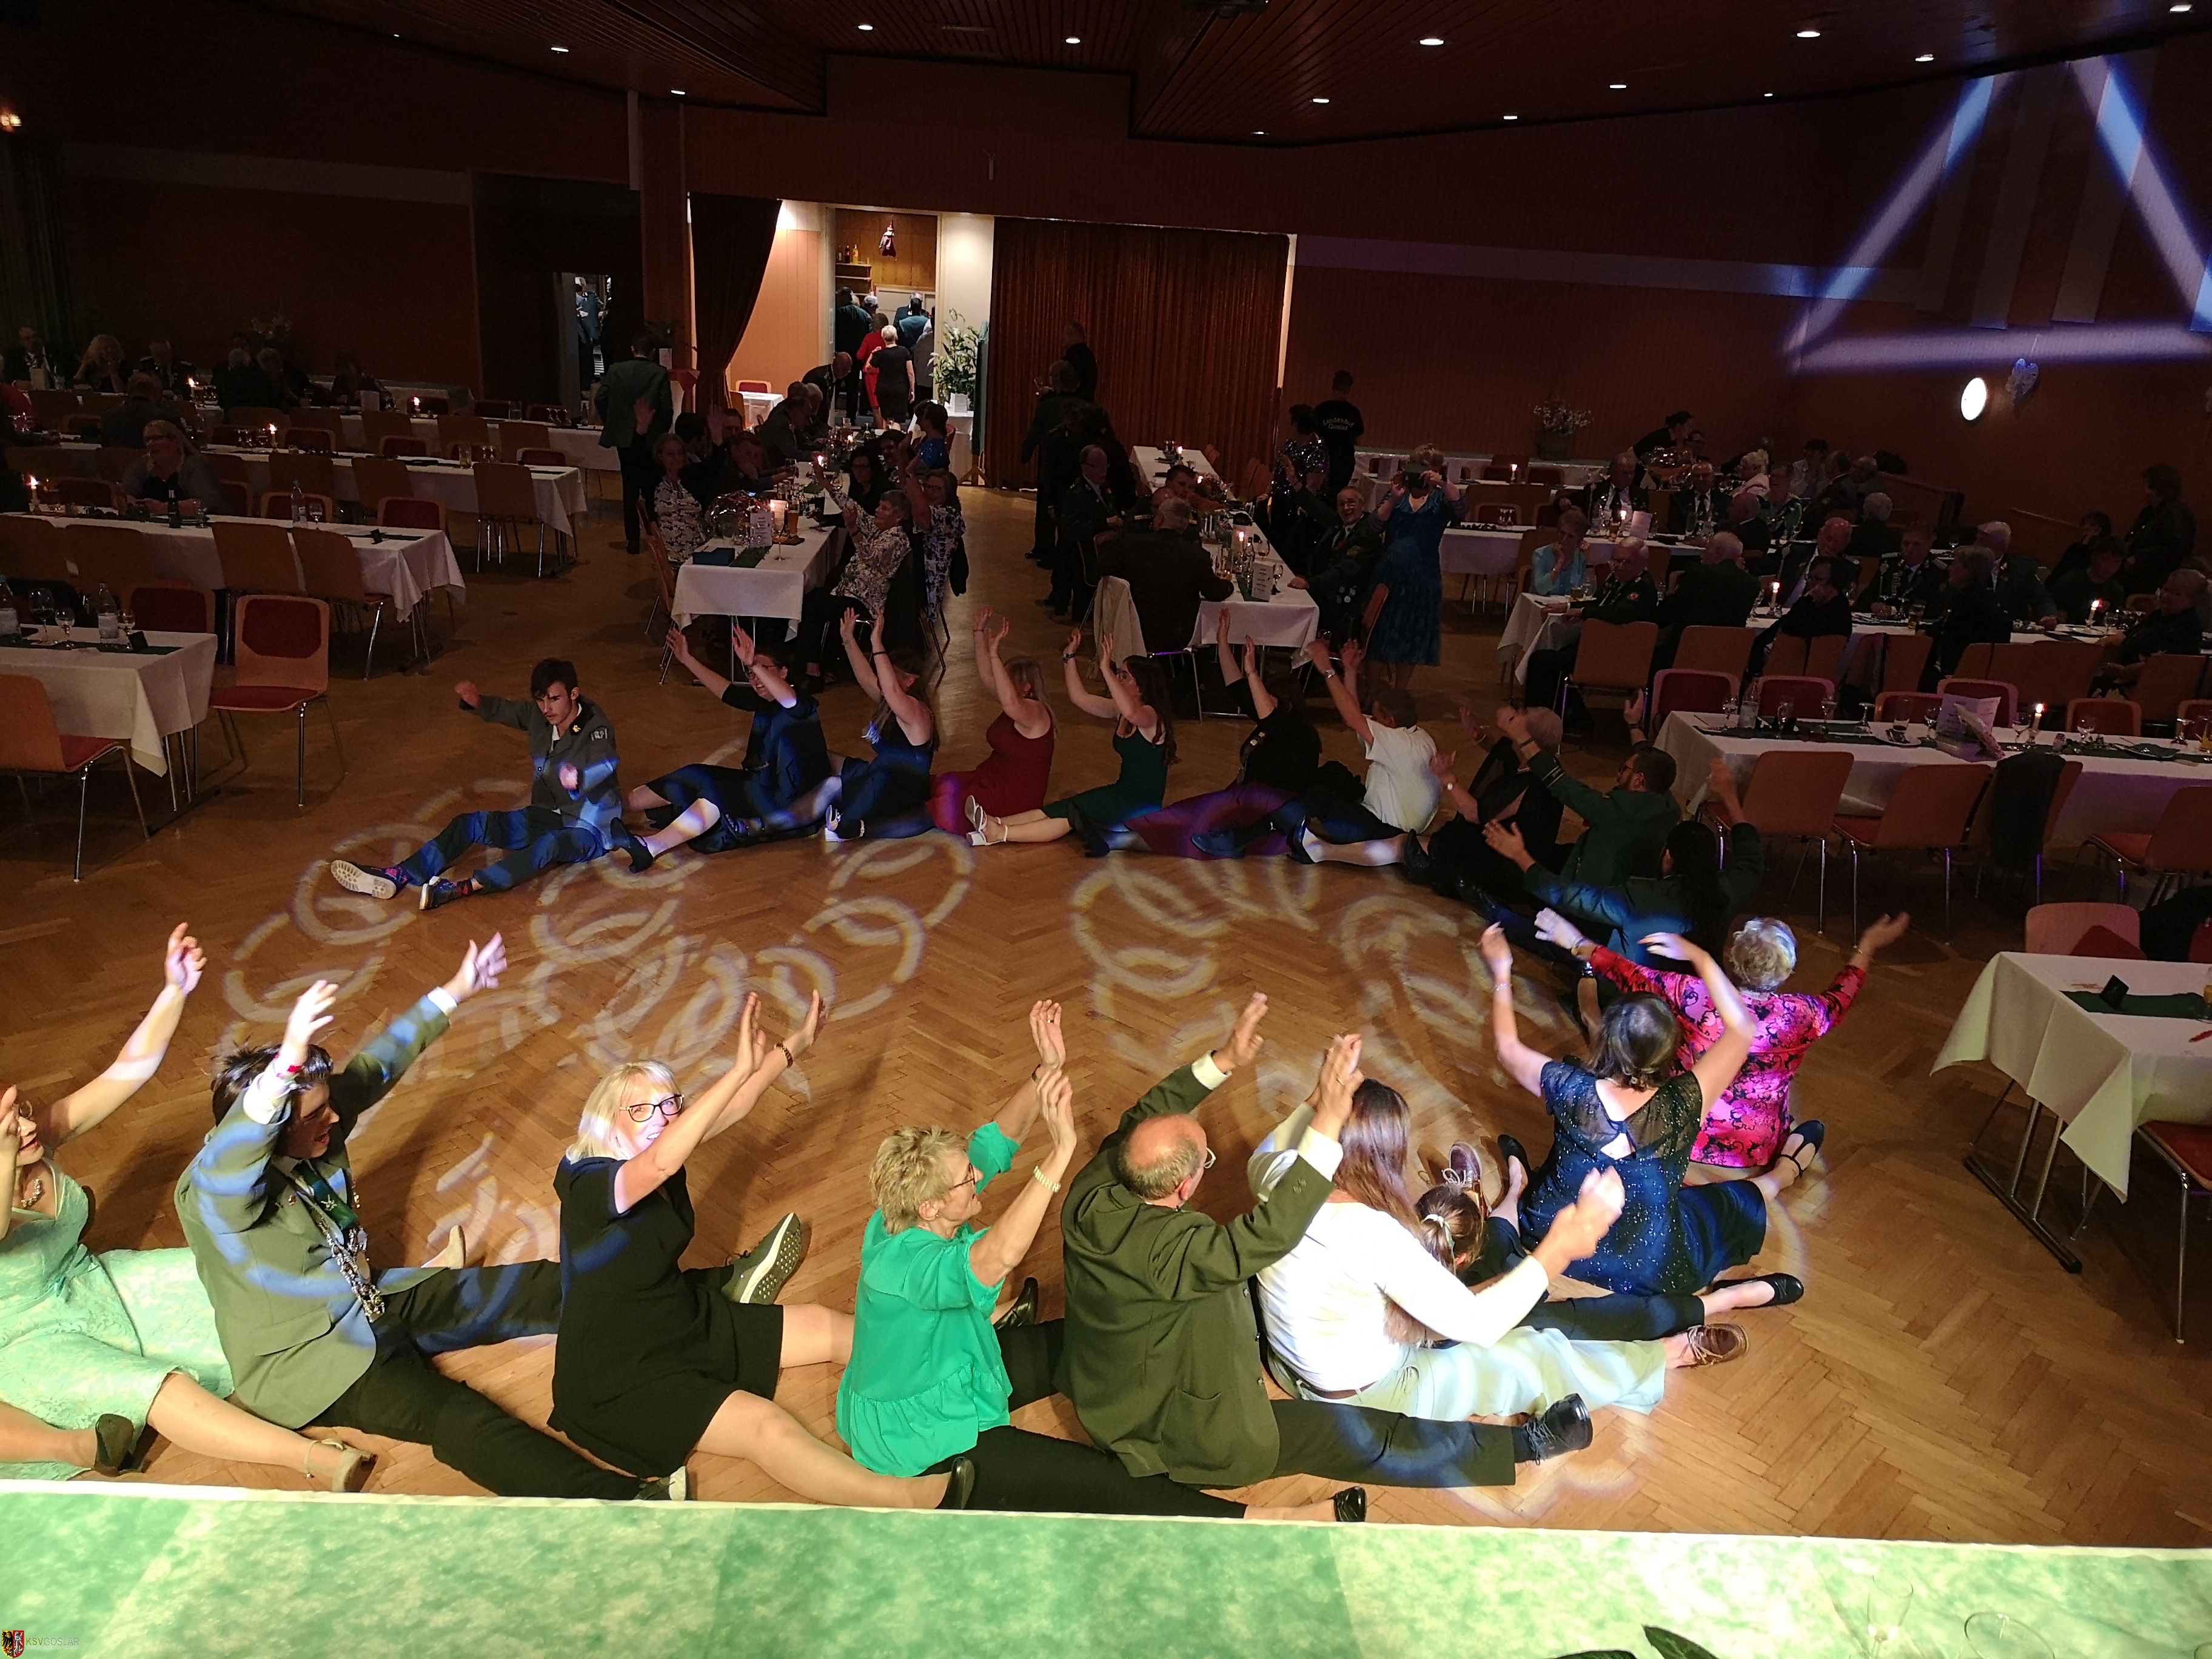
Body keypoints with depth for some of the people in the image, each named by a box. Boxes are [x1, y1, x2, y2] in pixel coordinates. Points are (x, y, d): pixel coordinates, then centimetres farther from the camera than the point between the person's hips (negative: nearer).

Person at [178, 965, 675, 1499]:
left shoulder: (316, 1135, -5)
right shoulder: (212, 1192, -25)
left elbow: (379, 1064, 6)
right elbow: (230, 1151, -49)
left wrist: (454, 993, 10)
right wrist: (290, 1056, -65)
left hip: (375, 1302, 8)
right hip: (305, 1359, -8)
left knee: (531, 1287, 1)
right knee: (455, 1416, -29)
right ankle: (623, 1497, -42)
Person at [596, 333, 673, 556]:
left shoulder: (615, 370, 1)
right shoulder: (659, 373, -6)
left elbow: (600, 398, -4)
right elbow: (667, 408, -11)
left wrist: (609, 423, 10)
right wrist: (663, 431, 6)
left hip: (623, 437, 2)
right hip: (650, 438, -2)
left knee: (630, 487, 10)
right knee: (651, 487, 10)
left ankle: (632, 539, 9)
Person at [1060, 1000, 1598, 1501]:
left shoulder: (1091, 1196, -17)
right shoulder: (1165, 1248, -39)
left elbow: (1144, 1117, -1)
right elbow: (1266, 1235, -45)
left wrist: (1223, 1062, -6)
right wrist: (1328, 1122, -46)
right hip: (1173, 1434, -8)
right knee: (1363, 1437, 1)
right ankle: (1523, 1443, 14)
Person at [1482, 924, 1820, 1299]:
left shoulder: (1572, 1091, -24)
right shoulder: (1683, 1105, -26)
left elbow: (1509, 1049, -4)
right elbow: (1742, 1028, -11)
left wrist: (1501, 973, 5)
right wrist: (1701, 959, -6)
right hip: (1646, 1273, 0)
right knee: (1733, 1202, 28)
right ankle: (1787, 1170, 52)